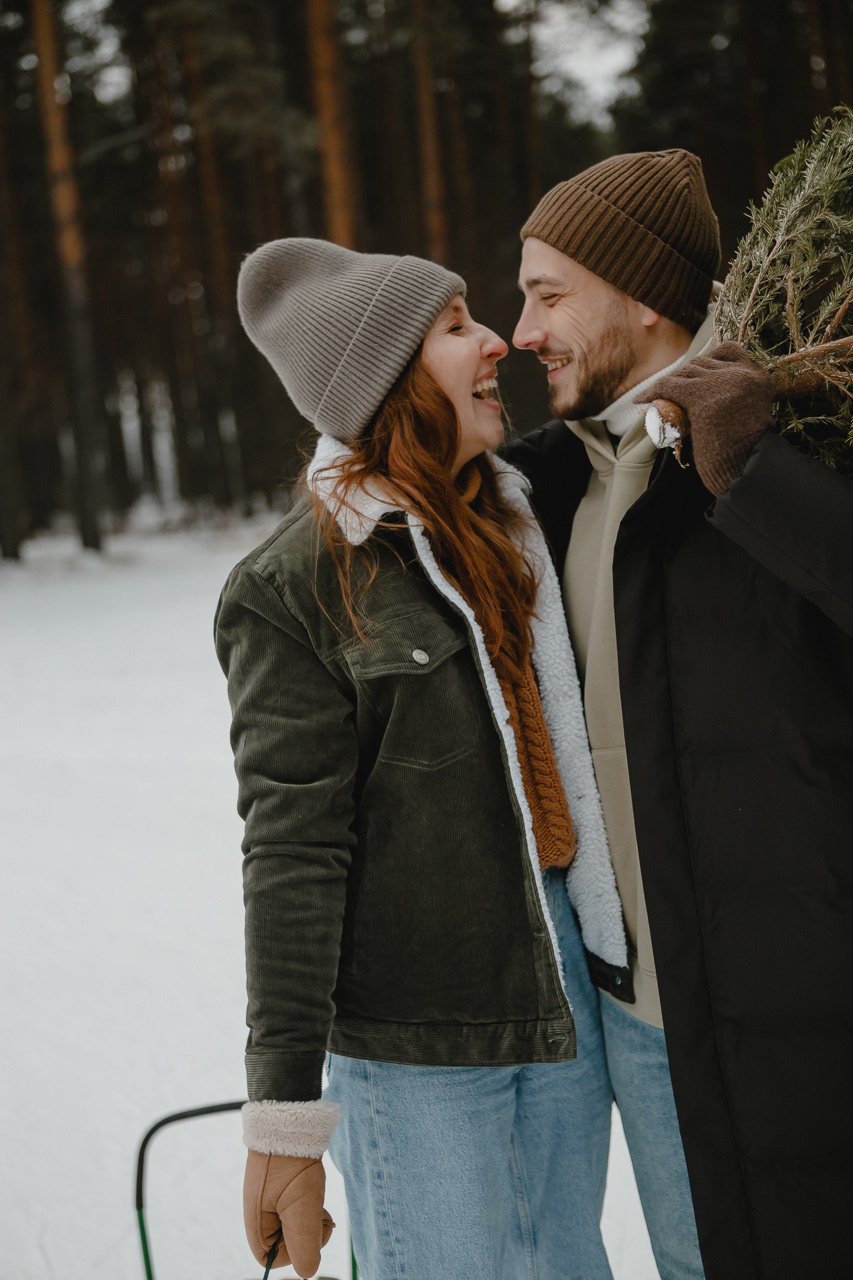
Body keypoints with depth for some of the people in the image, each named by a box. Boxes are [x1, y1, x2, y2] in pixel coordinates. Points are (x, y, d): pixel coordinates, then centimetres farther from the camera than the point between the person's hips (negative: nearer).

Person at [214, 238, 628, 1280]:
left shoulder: (521, 519, 8)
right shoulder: (296, 587, -11)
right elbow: (291, 854, -14)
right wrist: (286, 1115, -15)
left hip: (568, 990, 6)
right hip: (415, 1037, -6)